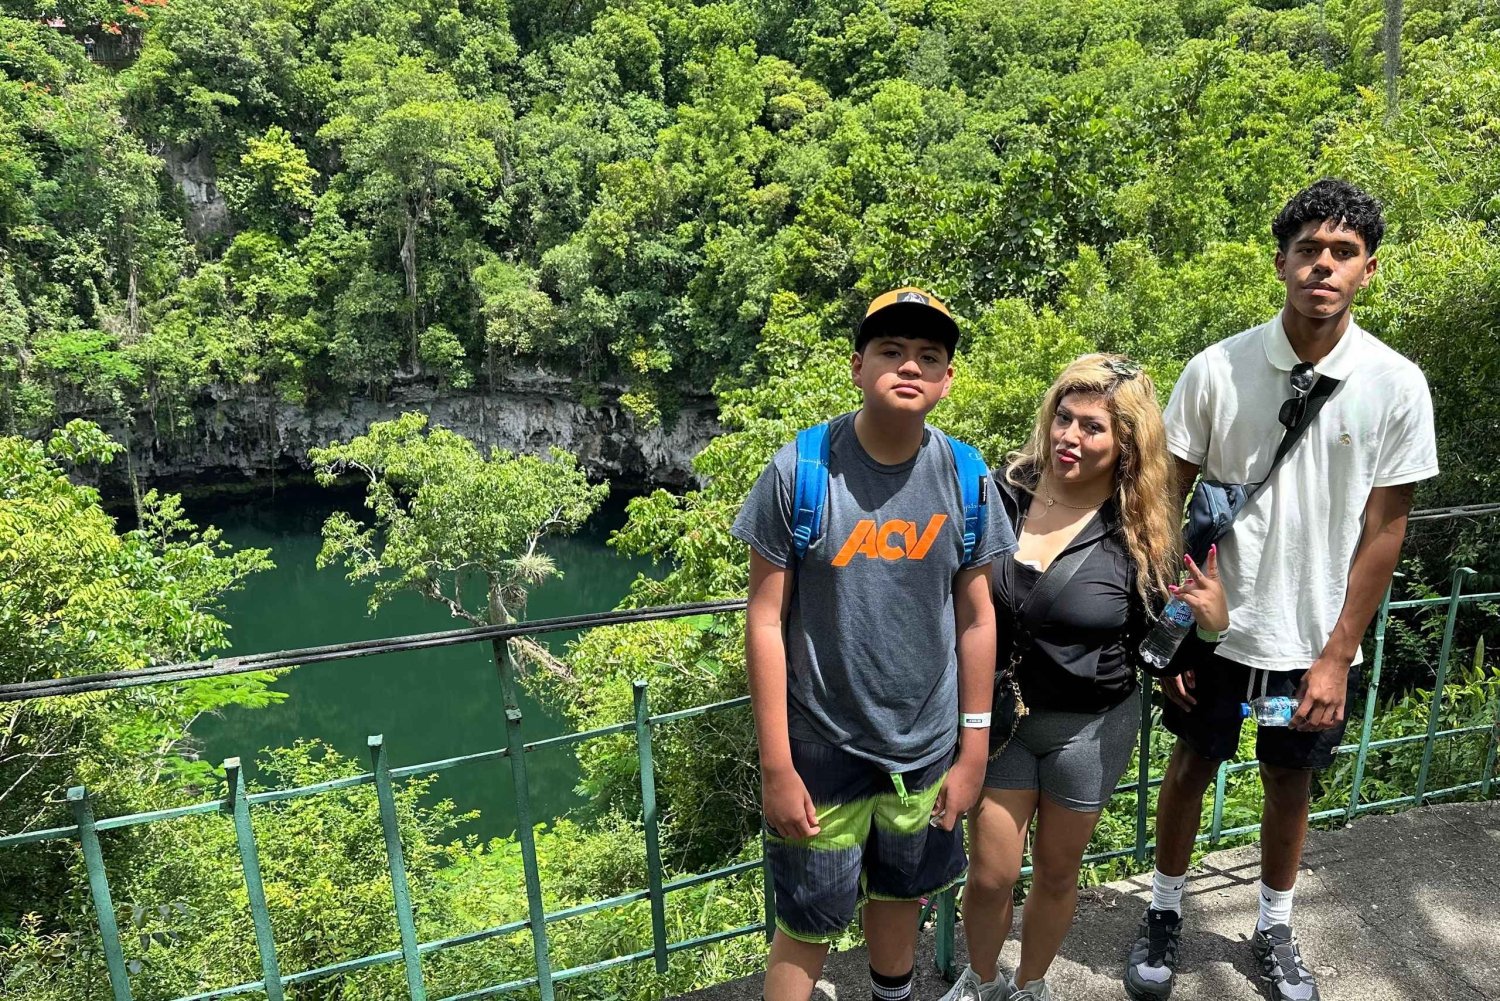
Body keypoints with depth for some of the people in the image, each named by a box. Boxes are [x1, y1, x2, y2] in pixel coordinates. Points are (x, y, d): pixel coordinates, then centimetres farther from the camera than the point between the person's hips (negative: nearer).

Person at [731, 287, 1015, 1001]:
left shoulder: (966, 478, -7)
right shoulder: (800, 471, -16)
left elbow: (975, 619, 1)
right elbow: (766, 621, -12)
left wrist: (972, 751, 4)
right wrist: (776, 767, -11)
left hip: (926, 750, 3)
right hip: (822, 750, -3)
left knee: (898, 896, 23)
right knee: (807, 923, 11)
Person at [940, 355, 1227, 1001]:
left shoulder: (1140, 532, -13)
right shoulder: (1003, 492, -12)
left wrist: (1211, 621, -22)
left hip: (1091, 728, 0)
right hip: (997, 713, 0)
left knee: (1056, 870, 18)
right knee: (992, 874, 9)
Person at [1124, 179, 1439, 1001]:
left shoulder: (1396, 386, -9)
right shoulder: (1216, 370, -11)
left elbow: (1383, 529, -4)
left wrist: (1338, 655, -6)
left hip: (1316, 643, 1)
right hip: (1217, 627, -1)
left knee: (1291, 784, 18)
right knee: (1191, 769, 14)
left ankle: (1274, 931, 42)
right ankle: (1164, 914, 37)